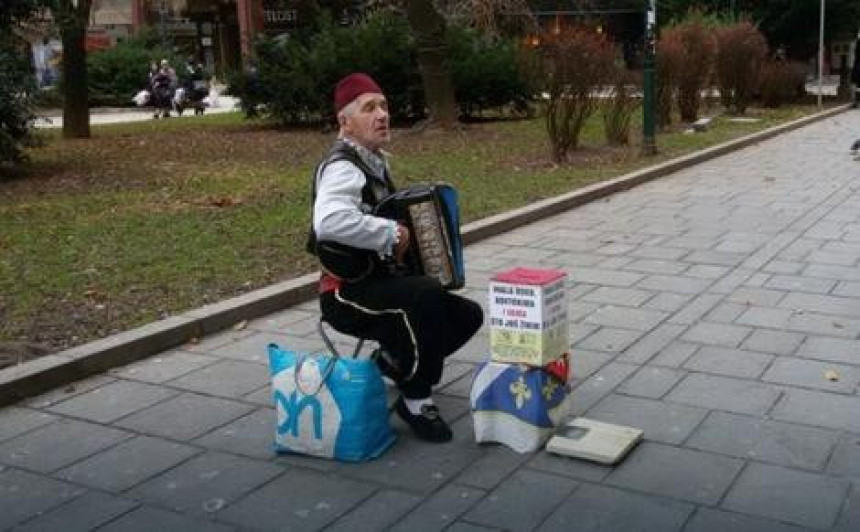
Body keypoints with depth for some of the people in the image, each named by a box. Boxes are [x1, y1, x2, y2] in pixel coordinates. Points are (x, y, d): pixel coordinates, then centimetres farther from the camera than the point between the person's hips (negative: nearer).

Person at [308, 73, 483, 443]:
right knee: (427, 294, -34)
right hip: (347, 295, -9)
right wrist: (391, 233, -30)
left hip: (378, 283, 9)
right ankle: (415, 399, -18)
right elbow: (329, 221, -41)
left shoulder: (375, 162, 10)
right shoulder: (342, 168, -19)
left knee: (467, 315, 5)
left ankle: (393, 359, 22)